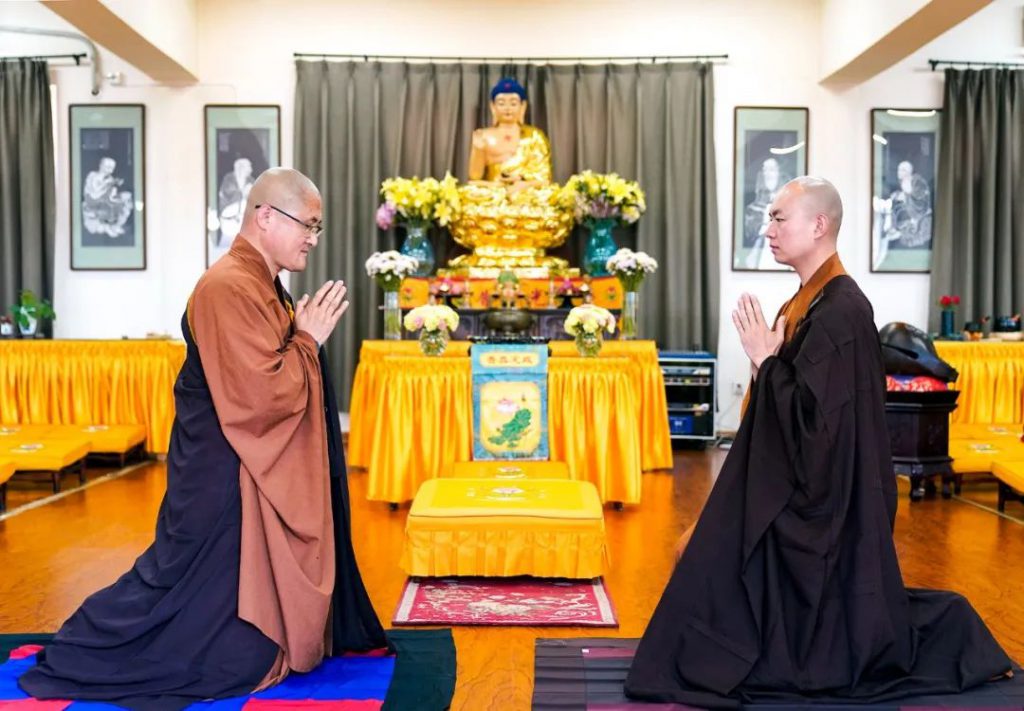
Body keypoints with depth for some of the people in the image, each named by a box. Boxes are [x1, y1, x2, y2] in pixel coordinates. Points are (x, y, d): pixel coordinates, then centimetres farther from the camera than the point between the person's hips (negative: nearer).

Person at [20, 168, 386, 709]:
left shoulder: (259, 284, 9)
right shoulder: (229, 288, -23)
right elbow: (262, 395, -26)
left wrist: (305, 335, 4)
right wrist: (308, 340, -16)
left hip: (256, 473, 10)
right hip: (226, 477, -10)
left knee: (235, 589, 20)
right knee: (194, 588, 4)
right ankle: (79, 661, 21)